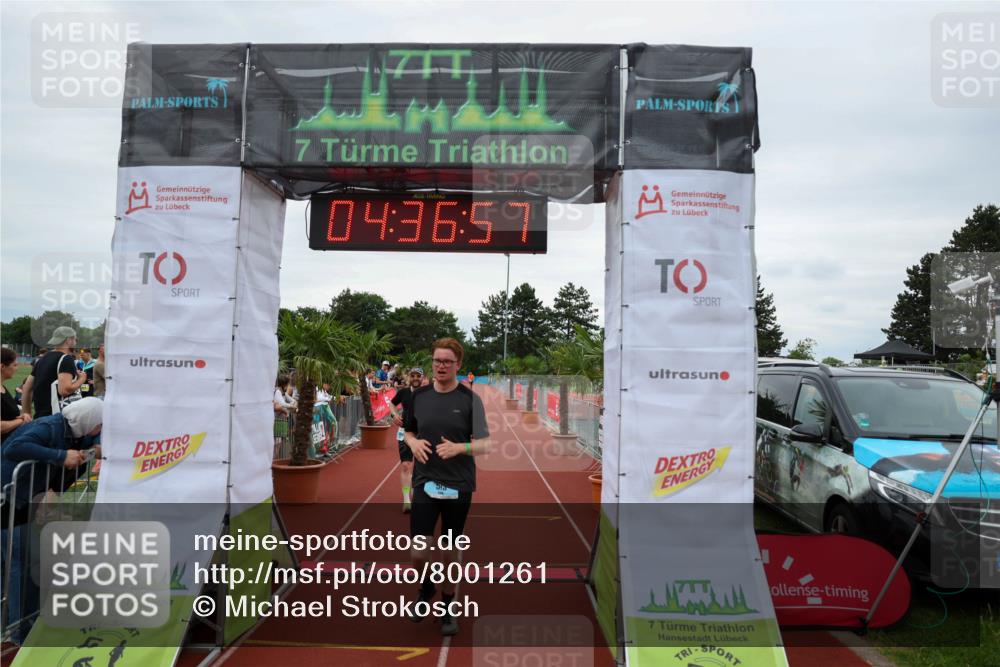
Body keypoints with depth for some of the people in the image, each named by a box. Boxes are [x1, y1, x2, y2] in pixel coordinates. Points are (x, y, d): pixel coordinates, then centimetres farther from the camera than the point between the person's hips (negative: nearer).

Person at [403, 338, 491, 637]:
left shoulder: (470, 399, -6)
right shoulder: (418, 396, 4)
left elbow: (484, 444, -5)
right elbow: (409, 432, 15)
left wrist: (458, 447, -23)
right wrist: (413, 443, -7)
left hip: (458, 486, -2)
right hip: (424, 483, 2)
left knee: (450, 551, 9)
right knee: (419, 552, -3)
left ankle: (448, 607, 29)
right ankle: (425, 586, 30)